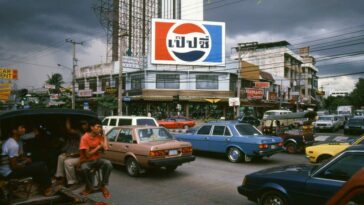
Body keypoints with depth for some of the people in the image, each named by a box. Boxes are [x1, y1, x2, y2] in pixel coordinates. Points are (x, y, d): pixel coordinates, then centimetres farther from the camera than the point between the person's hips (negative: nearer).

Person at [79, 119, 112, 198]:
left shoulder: (100, 136, 0)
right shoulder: (85, 138, -16)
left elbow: (105, 148, -17)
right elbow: (87, 154, -19)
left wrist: (103, 135, -9)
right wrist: (98, 147, -12)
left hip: (97, 159, 4)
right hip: (86, 161, -4)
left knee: (108, 163, -27)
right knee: (84, 168, -39)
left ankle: (103, 186, -8)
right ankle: (89, 187, -8)